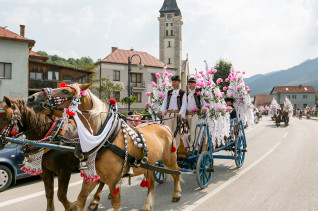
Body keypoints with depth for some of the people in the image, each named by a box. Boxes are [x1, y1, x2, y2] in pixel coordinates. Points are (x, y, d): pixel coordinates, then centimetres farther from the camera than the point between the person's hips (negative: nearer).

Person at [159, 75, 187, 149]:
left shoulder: (182, 93, 7)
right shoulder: (168, 92, 18)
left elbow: (184, 105, -2)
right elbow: (164, 103, 13)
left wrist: (180, 113, -18)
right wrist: (161, 111, -5)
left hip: (177, 114, -2)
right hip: (168, 114, 2)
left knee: (176, 132, 1)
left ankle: (175, 148, 11)